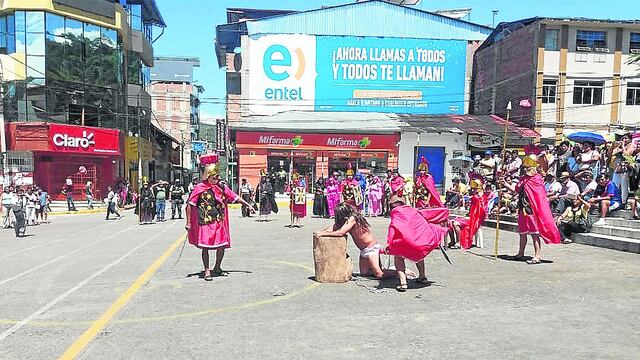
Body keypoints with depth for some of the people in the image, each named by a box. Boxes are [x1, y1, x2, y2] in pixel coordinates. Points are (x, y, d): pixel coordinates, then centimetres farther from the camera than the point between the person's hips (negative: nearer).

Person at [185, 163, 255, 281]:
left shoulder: (222, 187, 6)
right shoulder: (200, 188, -6)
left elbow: (235, 197, 13)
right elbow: (189, 205, -5)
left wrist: (248, 205, 8)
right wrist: (188, 222, -7)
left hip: (219, 222, 4)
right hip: (205, 223, -4)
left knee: (222, 245, 7)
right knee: (205, 246, 0)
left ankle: (217, 268, 28)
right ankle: (207, 271, 14)